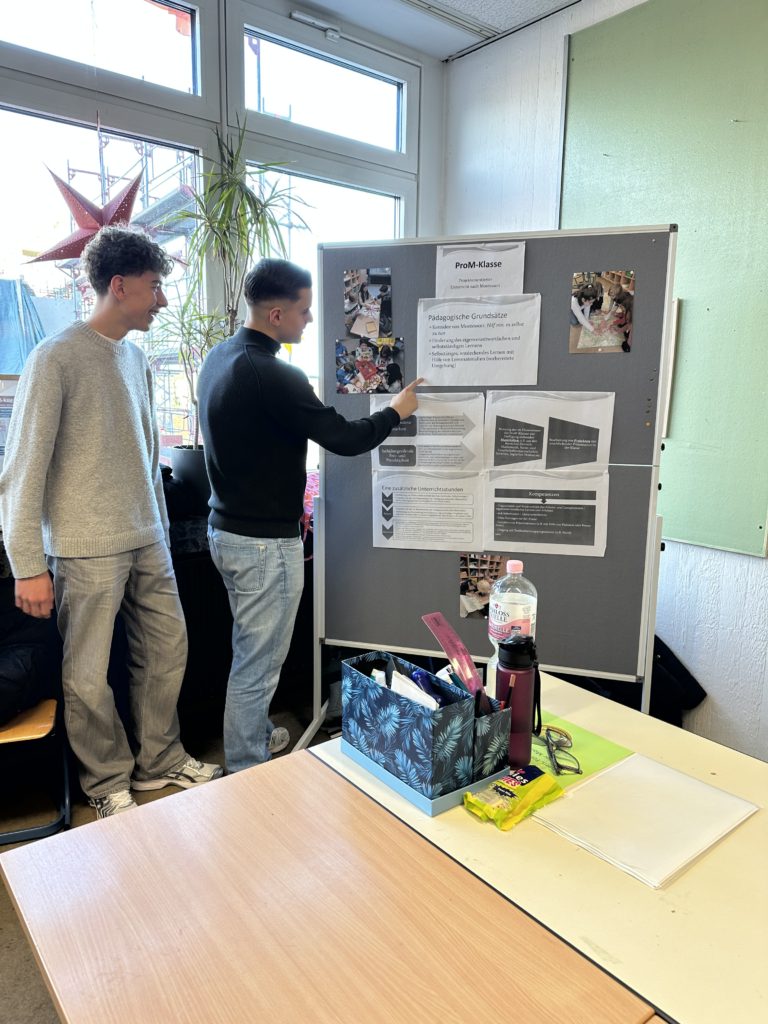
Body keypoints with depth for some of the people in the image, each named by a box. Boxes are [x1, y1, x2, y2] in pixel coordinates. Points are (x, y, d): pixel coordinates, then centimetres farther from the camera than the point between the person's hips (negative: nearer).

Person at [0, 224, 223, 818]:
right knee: (89, 677, 5)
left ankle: (159, 762, 31)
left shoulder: (136, 357, 11)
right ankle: (109, 782, 26)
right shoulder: (57, 358, -11)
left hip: (147, 542, 7)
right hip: (88, 547, -7)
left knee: (168, 650, 13)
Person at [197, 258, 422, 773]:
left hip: (226, 530, 10)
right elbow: (346, 438, -19)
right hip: (265, 542, -10)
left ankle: (257, 737, 43)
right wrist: (398, 409, -3)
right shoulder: (273, 377, -23)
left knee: (250, 651, 24)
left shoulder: (218, 358, 6)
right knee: (258, 665, 4)